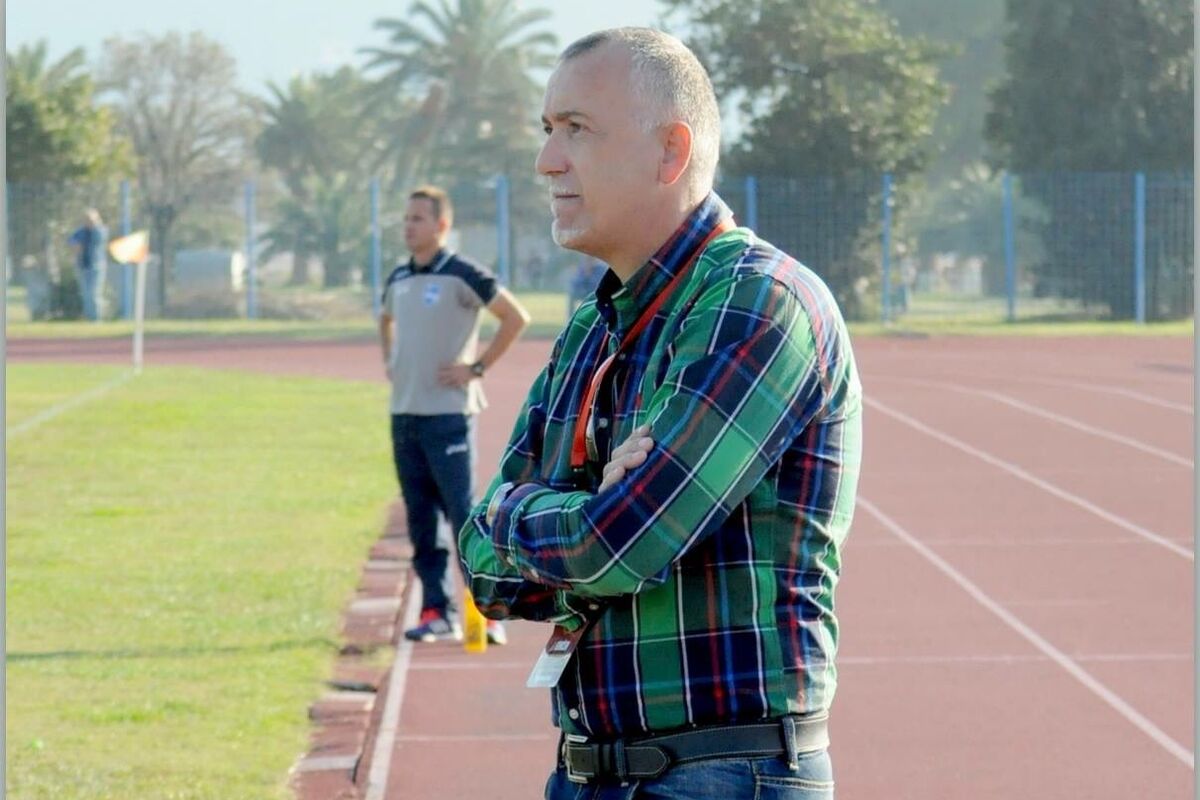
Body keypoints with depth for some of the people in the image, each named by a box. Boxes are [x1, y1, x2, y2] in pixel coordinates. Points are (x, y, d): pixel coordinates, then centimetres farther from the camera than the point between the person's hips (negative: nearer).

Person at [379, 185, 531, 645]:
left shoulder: (462, 275, -8)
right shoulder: (398, 279, 13)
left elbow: (516, 317, -10)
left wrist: (478, 368, -11)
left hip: (448, 412, -7)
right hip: (403, 412, 7)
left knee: (463, 512, -8)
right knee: (420, 517, 8)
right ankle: (437, 612, 13)